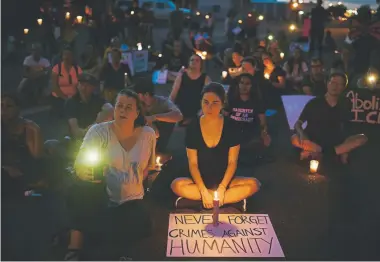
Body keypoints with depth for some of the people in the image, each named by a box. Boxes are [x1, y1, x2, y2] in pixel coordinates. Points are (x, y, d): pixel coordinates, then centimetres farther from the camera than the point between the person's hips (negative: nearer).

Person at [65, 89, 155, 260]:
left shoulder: (148, 135, 1)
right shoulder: (99, 131, -9)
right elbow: (80, 166, -19)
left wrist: (135, 182, 3)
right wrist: (85, 171, -41)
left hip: (130, 201, 2)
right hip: (100, 197, -2)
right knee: (86, 188, -36)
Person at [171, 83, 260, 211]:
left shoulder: (231, 126, -7)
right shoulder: (193, 128, -7)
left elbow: (232, 162, -7)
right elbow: (193, 163, -7)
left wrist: (221, 188, -19)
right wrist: (203, 191, -20)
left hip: (224, 181, 0)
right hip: (201, 182, 0)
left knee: (253, 184, -26)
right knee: (177, 185, -30)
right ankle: (233, 199, -23)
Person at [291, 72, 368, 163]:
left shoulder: (342, 108, 7)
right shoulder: (314, 103, -2)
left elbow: (341, 131, 11)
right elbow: (297, 124, -4)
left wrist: (345, 148, -6)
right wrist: (302, 134, -26)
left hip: (333, 144, 3)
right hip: (312, 142, -3)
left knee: (362, 138, -18)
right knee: (295, 139, -34)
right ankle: (339, 152, -24)